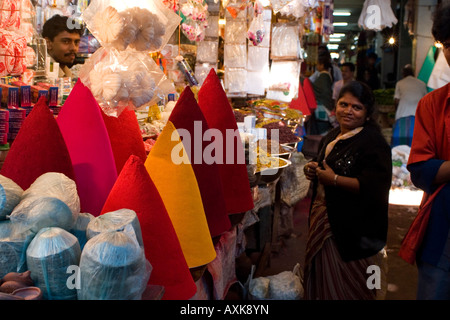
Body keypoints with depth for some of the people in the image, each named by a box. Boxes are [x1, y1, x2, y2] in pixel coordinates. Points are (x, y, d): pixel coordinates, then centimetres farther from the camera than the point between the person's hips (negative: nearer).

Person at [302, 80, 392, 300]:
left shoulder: (373, 142, -16)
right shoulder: (331, 138, 11)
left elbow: (375, 186, -26)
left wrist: (335, 179, -24)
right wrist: (312, 169, 5)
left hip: (353, 229, -8)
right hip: (324, 219, 8)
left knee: (344, 288, 3)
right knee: (321, 279, 20)